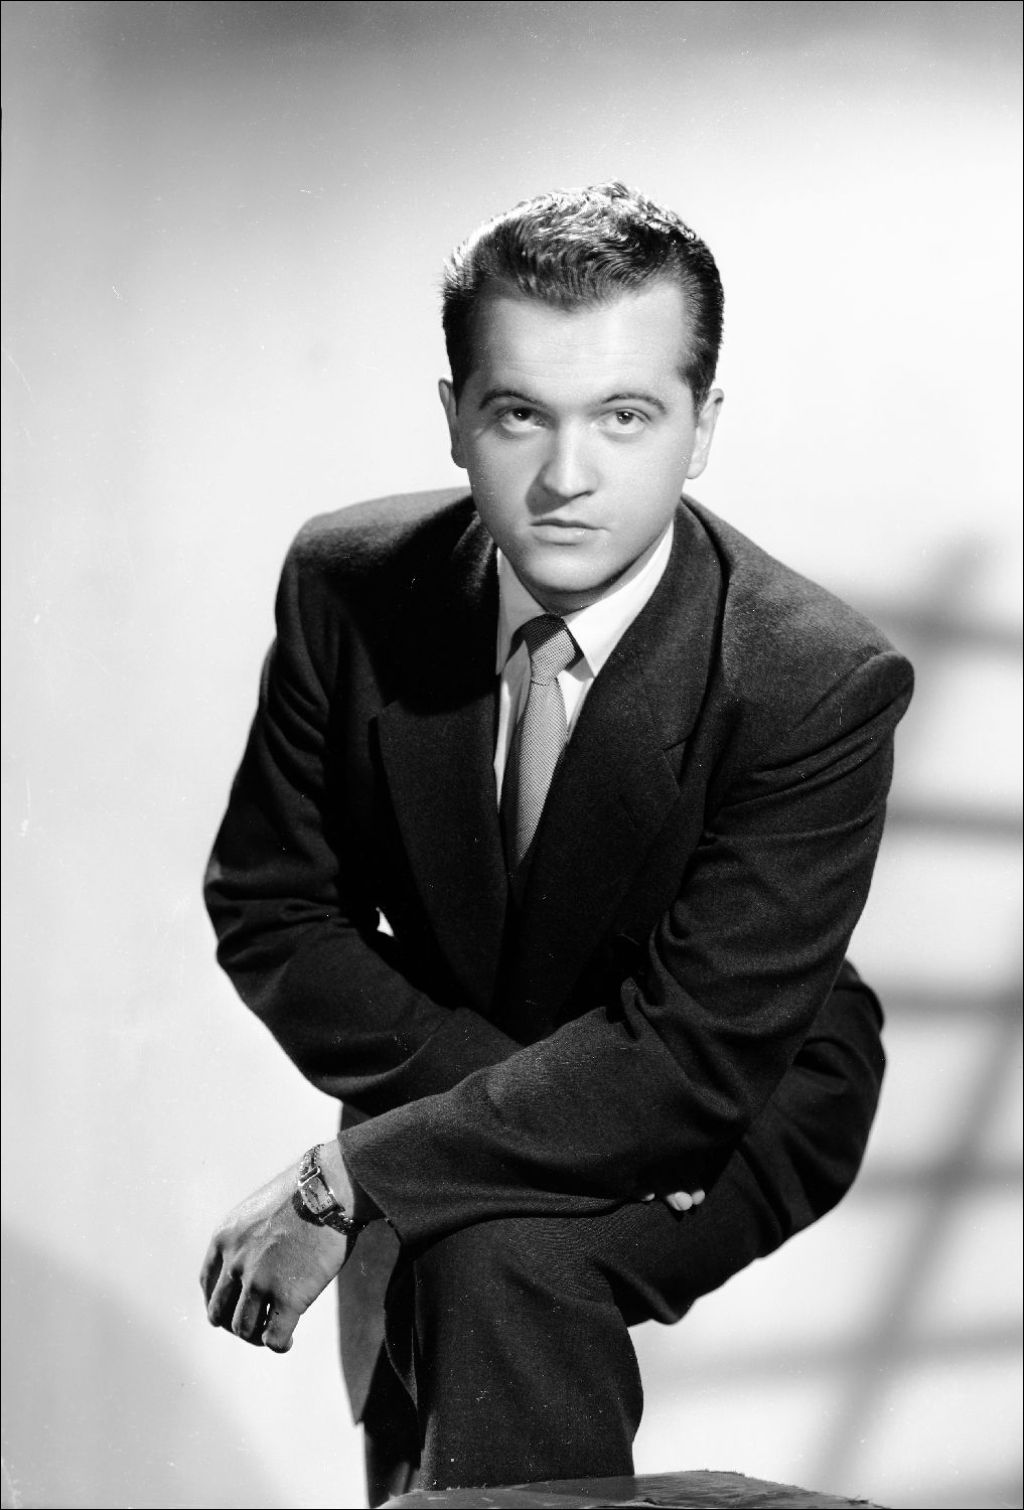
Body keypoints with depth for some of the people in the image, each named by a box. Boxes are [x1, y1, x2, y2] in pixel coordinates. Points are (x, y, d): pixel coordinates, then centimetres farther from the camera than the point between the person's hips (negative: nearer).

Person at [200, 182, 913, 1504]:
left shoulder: (820, 683, -25)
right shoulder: (350, 586, -14)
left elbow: (690, 1061, -27)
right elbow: (269, 907, -6)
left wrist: (342, 1182, -30)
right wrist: (488, 1083, -21)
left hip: (735, 1115, -4)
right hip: (454, 1078, 4)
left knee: (497, 1254, -30)